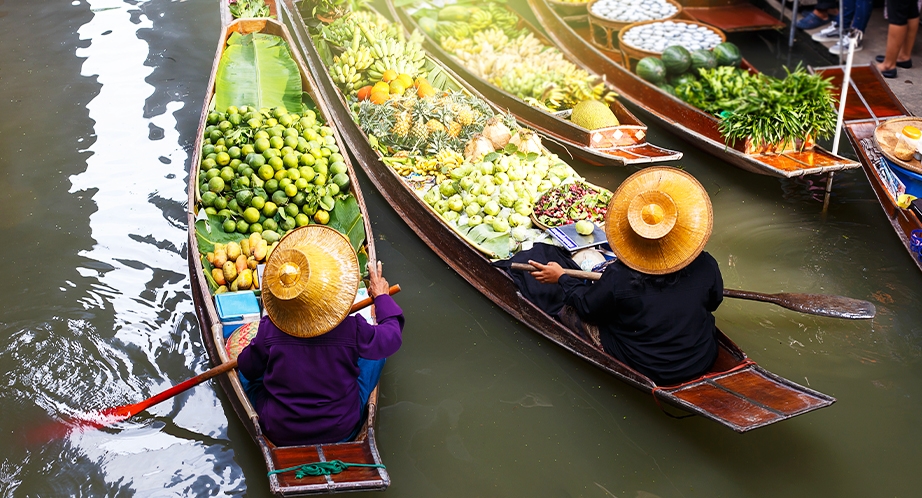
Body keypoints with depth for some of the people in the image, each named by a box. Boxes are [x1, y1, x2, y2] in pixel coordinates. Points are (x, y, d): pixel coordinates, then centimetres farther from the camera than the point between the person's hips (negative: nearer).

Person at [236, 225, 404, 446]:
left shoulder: (270, 330, -21)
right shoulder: (352, 330, -24)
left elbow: (247, 369, -3)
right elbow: (392, 337, -4)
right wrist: (382, 296, 12)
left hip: (280, 435, 1)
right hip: (342, 433, 0)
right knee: (376, 348, 16)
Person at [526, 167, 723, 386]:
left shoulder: (618, 277, -26)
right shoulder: (705, 265, -19)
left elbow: (587, 308, -7)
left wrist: (561, 278, 10)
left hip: (645, 370, -3)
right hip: (703, 364, 3)